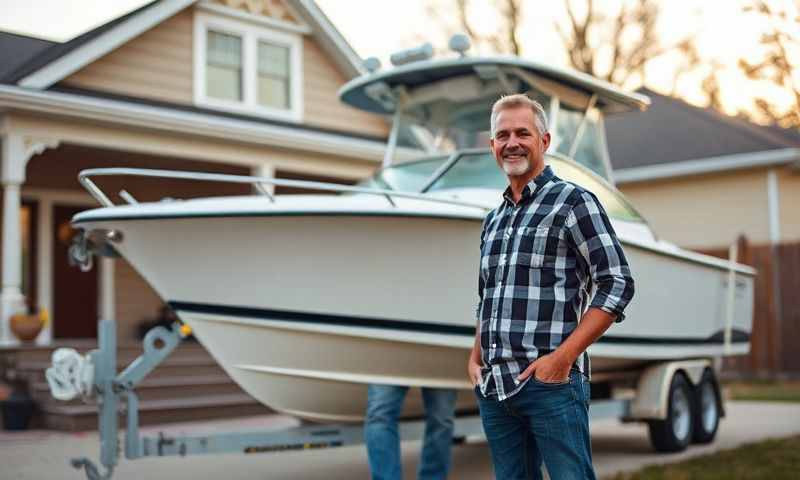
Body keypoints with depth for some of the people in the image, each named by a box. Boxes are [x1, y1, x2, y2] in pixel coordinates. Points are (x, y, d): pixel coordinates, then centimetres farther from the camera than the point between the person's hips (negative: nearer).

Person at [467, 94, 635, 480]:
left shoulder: (574, 202, -2)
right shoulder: (492, 221, 17)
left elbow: (618, 284, -9)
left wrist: (563, 357, -15)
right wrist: (475, 358, 10)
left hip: (550, 382, -6)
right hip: (492, 387, 6)